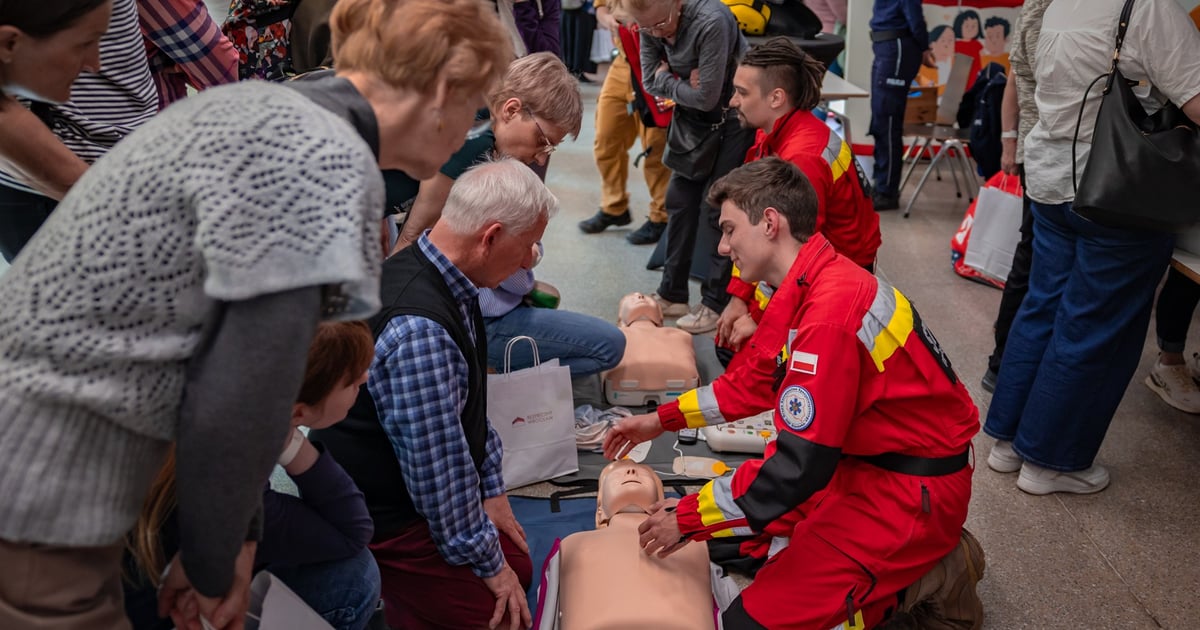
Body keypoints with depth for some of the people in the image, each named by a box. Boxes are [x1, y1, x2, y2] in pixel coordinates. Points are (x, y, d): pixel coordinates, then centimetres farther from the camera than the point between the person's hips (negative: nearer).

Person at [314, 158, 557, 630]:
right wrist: (487, 562, -12)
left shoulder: (449, 283, -3)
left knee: (519, 568, 13)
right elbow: (440, 465, -26)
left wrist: (491, 489, 11)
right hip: (384, 517, -9)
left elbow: (471, 401, 10)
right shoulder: (418, 330, -34)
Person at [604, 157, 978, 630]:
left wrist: (689, 519, -15)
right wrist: (661, 422, 15)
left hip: (913, 492, -9)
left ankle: (928, 581, 3)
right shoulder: (819, 282, 2)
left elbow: (801, 465, -26)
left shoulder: (830, 314, -28)